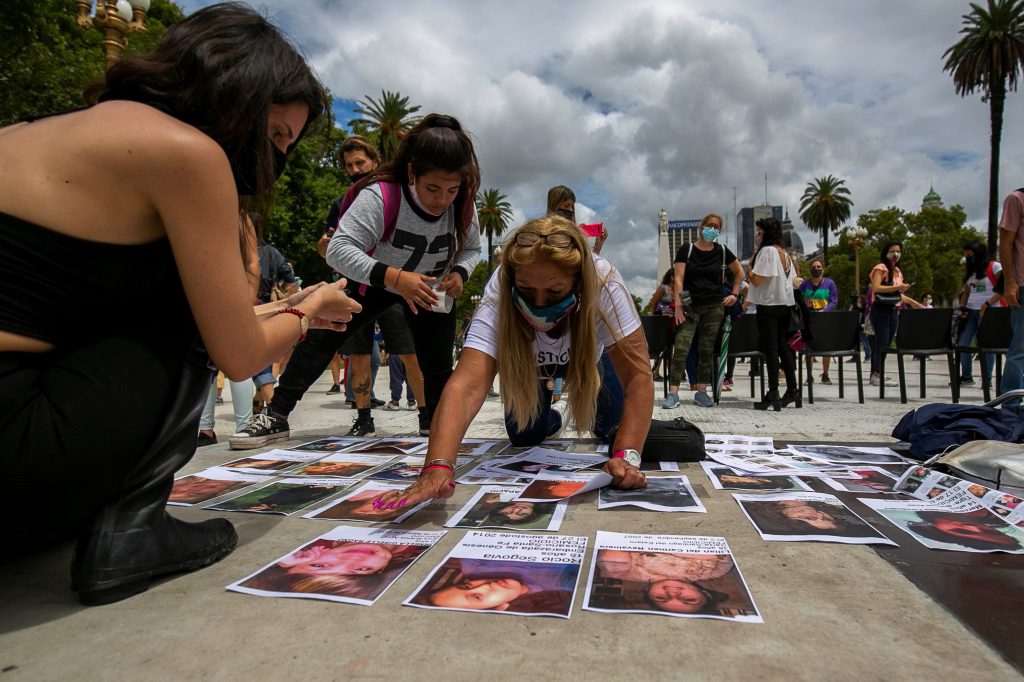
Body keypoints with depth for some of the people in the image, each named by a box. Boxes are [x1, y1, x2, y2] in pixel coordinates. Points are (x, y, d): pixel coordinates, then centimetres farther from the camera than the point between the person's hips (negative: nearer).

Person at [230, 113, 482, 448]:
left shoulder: (464, 206, -22)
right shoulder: (380, 195, -35)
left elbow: (471, 249, -3)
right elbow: (339, 248, -40)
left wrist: (459, 273, -26)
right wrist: (393, 277, -52)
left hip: (432, 290, 3)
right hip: (377, 281, -2)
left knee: (438, 365, -2)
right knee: (322, 336, -10)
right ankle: (276, 417, -3)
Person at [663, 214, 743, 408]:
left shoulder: (722, 251, 7)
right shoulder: (686, 250, 0)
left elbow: (739, 272, 21)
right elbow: (678, 278, -5)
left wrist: (735, 294, 11)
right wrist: (678, 305, -13)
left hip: (714, 307, 3)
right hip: (690, 306, -2)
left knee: (707, 350, 5)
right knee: (680, 348, -12)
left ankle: (701, 392, 13)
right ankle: (673, 393, -11)